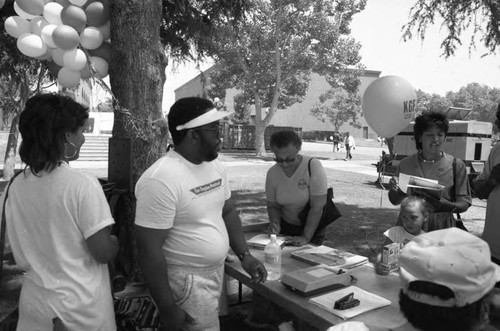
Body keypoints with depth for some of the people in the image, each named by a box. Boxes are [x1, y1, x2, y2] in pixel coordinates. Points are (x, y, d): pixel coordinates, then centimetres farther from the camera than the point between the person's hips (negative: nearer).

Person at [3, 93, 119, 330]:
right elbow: (103, 252, -20)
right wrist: (115, 241, -1)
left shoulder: (15, 187, -3)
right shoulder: (82, 185, -23)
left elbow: (21, 257, 5)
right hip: (82, 303, -5)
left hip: (35, 299, 5)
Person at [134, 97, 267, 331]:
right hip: (186, 282, -8)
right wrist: (167, 309, -18)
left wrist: (244, 255, 2)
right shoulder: (161, 179, -24)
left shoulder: (214, 165, 1)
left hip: (216, 272, 8)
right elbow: (149, 249, -22)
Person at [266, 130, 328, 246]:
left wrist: (306, 238, -25)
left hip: (312, 228, -3)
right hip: (285, 227, 3)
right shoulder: (272, 173, -9)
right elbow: (273, 206, 2)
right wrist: (275, 224, -17)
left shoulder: (314, 167, -21)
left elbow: (317, 208, -22)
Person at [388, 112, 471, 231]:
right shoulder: (406, 163, 0)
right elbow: (395, 201, 9)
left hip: (441, 226, -1)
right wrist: (393, 189, -13)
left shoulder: (456, 165, -4)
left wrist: (445, 205, -21)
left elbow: (464, 203, -1)